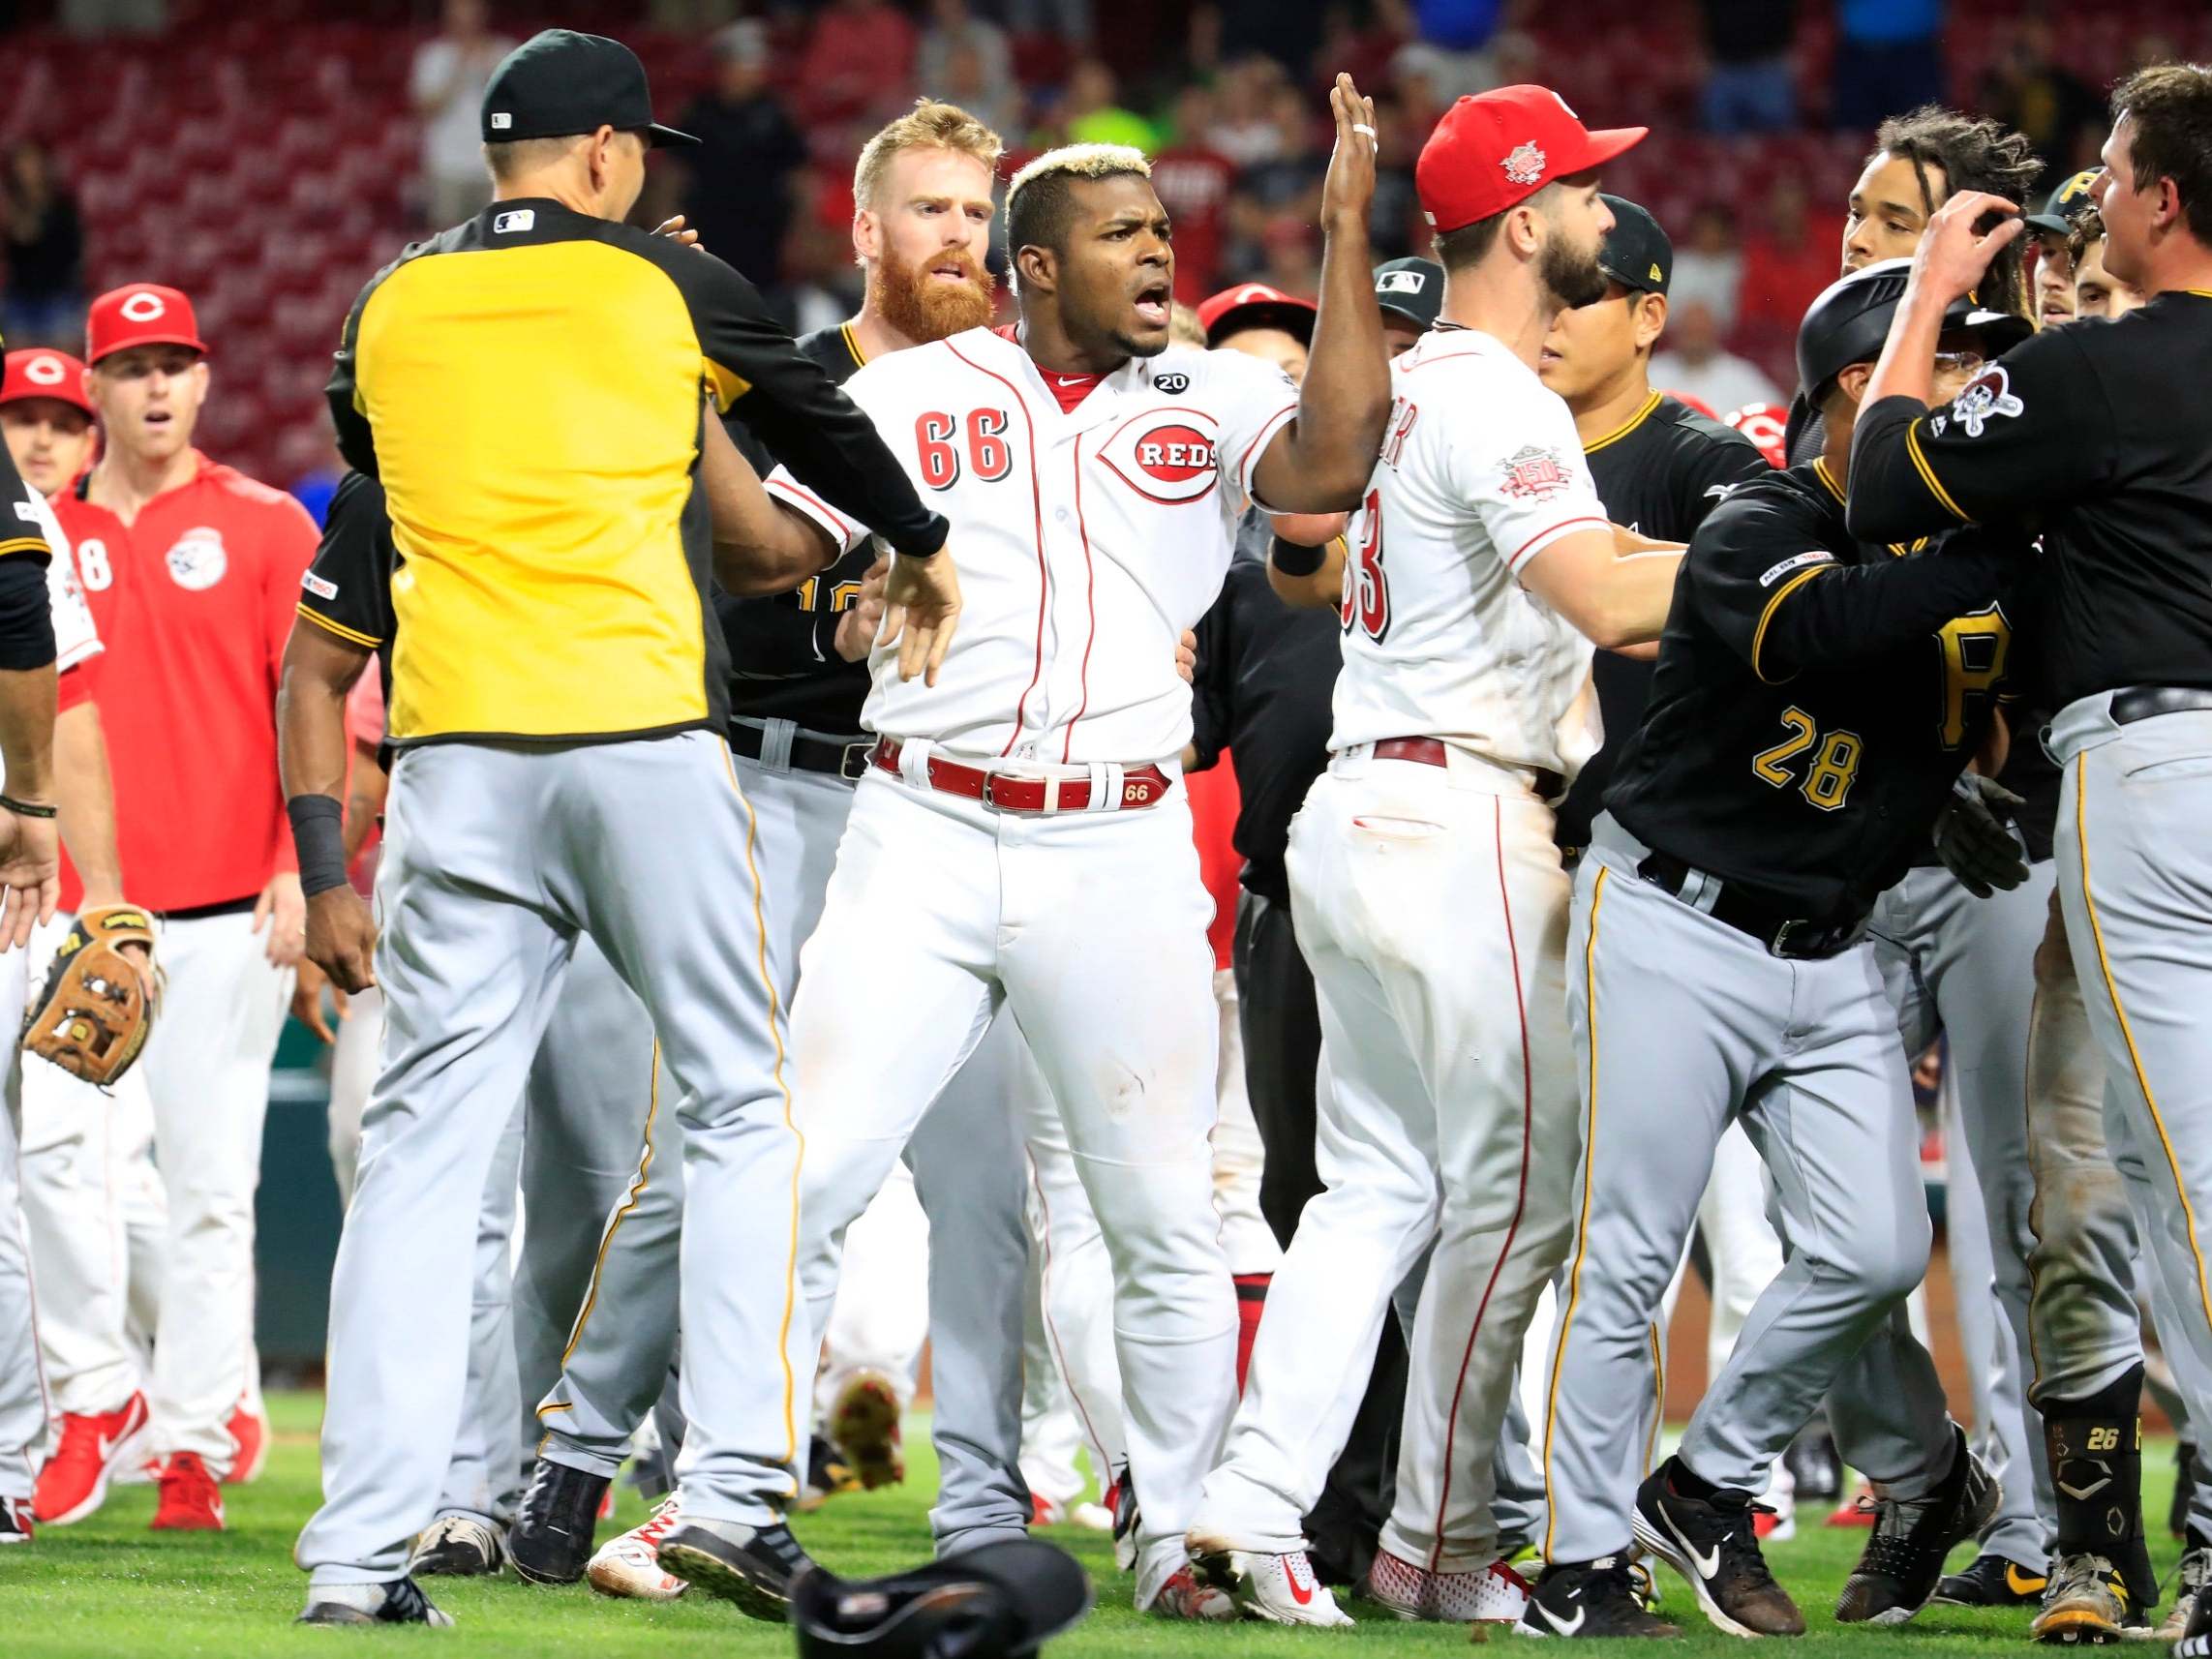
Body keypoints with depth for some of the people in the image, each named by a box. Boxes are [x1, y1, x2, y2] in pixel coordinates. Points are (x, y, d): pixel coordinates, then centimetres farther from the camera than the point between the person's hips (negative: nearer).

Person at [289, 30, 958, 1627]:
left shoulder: (389, 311, 10)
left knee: (425, 1140, 2)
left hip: (454, 757, 3)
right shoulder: (661, 286, 4)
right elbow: (816, 414, 20)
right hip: (645, 741, -2)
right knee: (745, 1106, 8)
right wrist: (925, 553, 39)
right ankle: (738, 1482, -4)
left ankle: (363, 1547, -5)